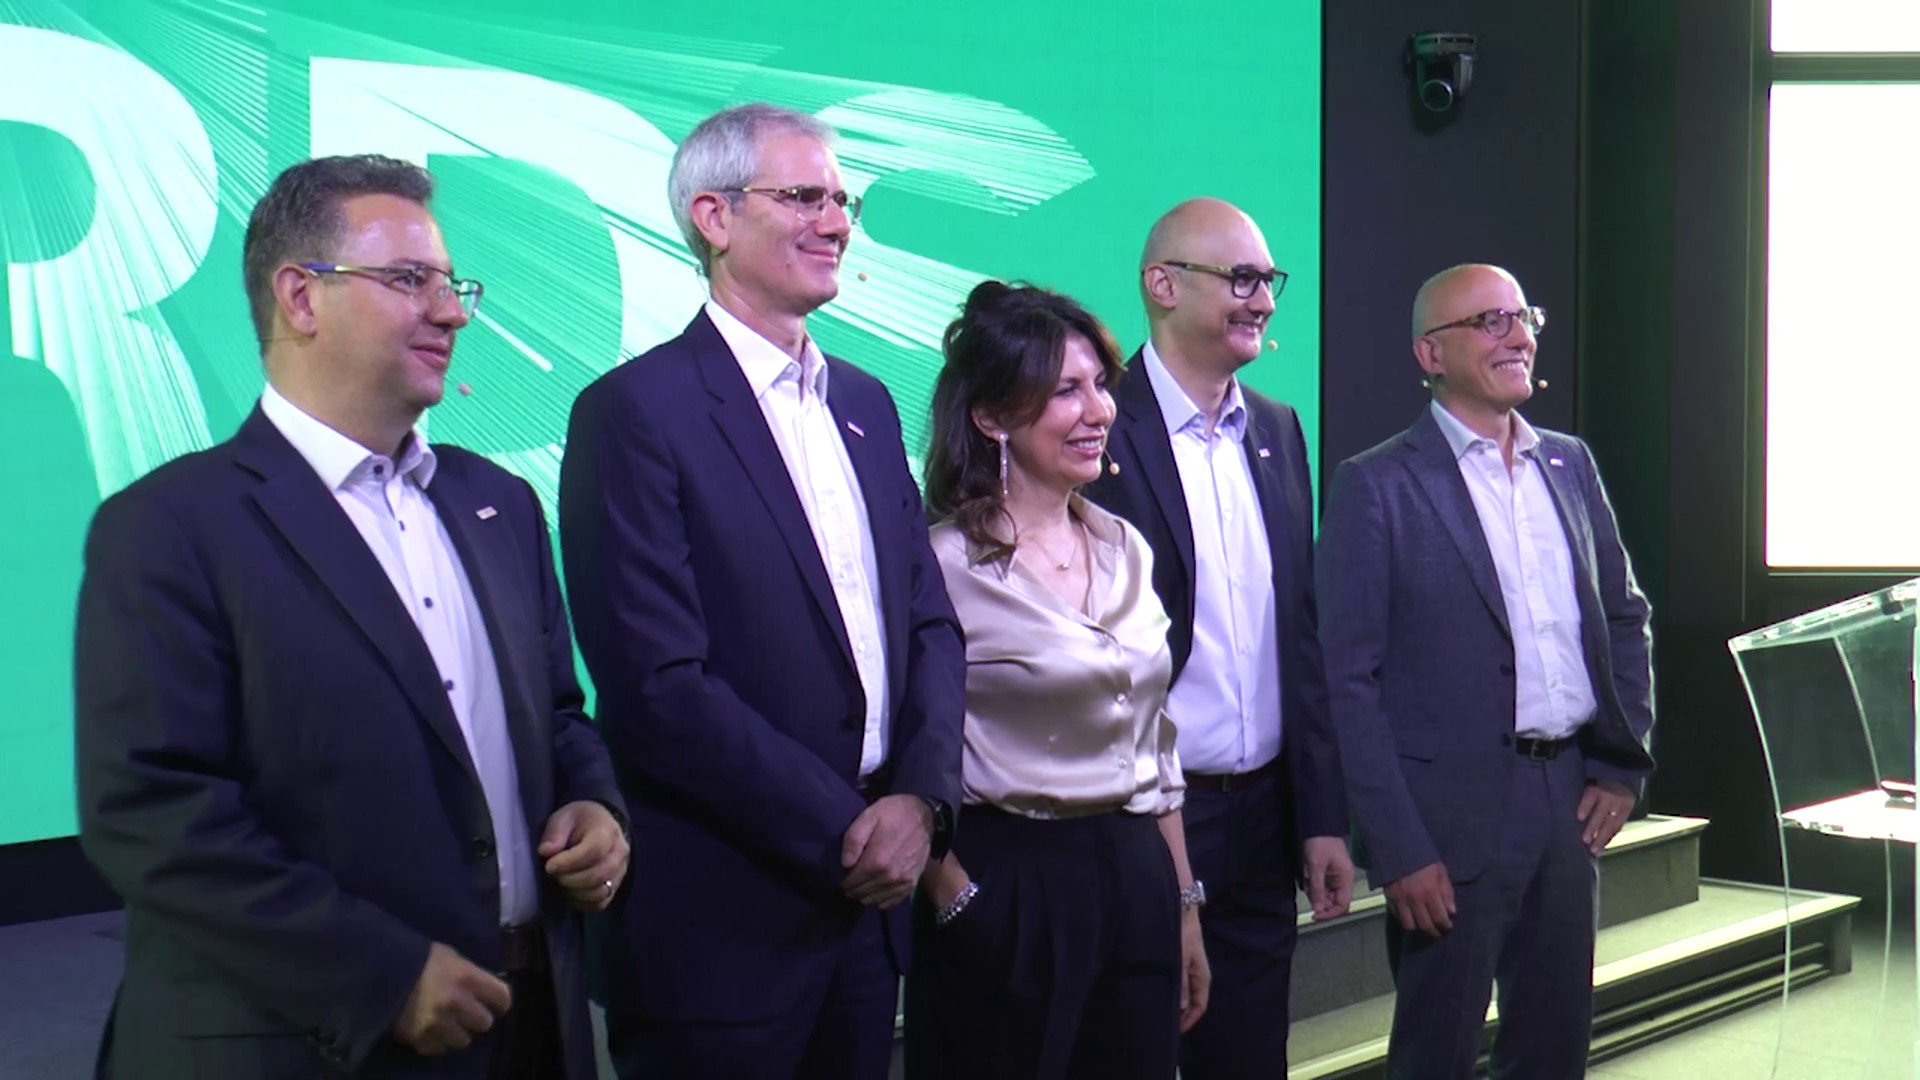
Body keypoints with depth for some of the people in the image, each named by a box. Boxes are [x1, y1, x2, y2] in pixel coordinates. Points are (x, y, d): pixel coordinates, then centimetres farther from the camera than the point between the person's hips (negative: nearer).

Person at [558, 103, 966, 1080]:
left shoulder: (866, 404, 13)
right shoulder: (633, 411, -11)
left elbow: (930, 623, 12)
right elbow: (657, 687, -17)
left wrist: (922, 797, -4)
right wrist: (842, 830, -14)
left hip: (868, 899, 7)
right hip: (722, 918, -6)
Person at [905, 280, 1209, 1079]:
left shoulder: (1126, 550, 10)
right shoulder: (943, 564, -11)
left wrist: (1182, 910, 16)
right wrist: (961, 907, -12)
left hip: (1138, 884, 6)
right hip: (1009, 890, -6)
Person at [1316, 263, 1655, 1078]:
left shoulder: (1570, 463, 11)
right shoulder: (1376, 486, -8)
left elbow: (1625, 617, 18)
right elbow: (1350, 681, -11)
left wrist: (1623, 768, 8)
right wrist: (1400, 851, -14)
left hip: (1572, 801, 6)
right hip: (1456, 813, -6)